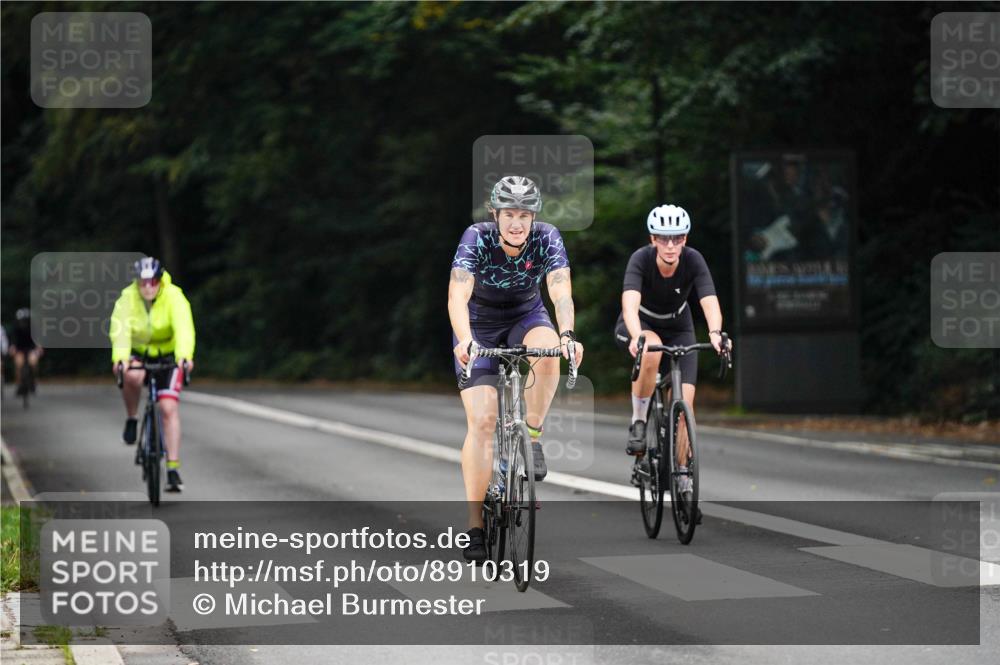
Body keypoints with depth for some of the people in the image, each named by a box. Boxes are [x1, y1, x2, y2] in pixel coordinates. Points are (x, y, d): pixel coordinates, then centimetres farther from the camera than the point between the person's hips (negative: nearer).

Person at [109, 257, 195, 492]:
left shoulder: (174, 297, -23)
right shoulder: (127, 298, -20)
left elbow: (184, 328, -37)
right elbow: (120, 329, -34)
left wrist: (184, 356, -55)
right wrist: (119, 357, -52)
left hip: (168, 355, -1)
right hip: (137, 353, 1)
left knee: (169, 408, -14)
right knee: (132, 376, -35)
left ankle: (173, 469, -13)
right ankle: (131, 419, -6)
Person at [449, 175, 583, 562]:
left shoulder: (547, 239, -22)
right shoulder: (477, 239, -27)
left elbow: (561, 292, -33)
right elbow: (457, 296, -38)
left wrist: (567, 335, -52)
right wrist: (464, 340, -56)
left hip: (526, 316, 2)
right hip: (479, 324, -2)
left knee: (548, 350, -36)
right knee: (481, 421, -14)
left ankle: (532, 436, -14)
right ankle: (475, 525, -10)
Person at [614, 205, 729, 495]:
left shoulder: (693, 261, -26)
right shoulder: (641, 259, -30)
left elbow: (710, 303, -37)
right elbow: (630, 304, -44)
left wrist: (715, 333, -57)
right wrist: (637, 337, -63)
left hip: (678, 328, 2)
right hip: (639, 326, -2)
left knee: (684, 404, -11)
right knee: (652, 350, -38)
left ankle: (681, 470, 7)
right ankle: (638, 422, -19)